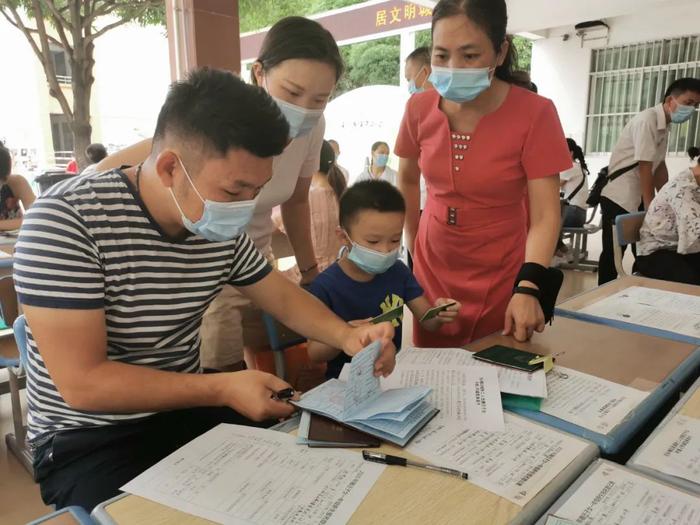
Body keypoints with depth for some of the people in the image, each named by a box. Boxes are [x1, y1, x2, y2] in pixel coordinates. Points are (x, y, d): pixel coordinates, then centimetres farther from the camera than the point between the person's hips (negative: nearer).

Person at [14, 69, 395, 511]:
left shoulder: (222, 227, -6)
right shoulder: (66, 220, -23)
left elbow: (284, 296, 7)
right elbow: (83, 384, -24)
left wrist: (347, 336, -12)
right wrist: (223, 389, -25)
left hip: (186, 410, 5)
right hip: (89, 438, -4)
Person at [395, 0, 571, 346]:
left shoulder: (534, 113, -17)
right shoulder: (419, 109, -7)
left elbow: (545, 216, -19)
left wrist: (527, 289, -32)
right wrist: (413, 246, 11)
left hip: (501, 281, -3)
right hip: (432, 272, 3)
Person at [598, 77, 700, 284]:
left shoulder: (664, 126, 10)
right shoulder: (648, 120, -17)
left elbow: (660, 167, 14)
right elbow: (645, 168, -20)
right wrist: (650, 208, -17)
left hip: (638, 198, 9)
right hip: (619, 198, -9)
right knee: (613, 253, -3)